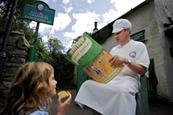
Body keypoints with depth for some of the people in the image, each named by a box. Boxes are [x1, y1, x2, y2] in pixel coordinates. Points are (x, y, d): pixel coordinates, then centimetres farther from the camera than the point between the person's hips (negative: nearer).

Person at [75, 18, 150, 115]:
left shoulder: (139, 46, 6)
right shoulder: (114, 49, 21)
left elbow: (142, 71, -5)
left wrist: (126, 61, -21)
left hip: (129, 79, -5)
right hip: (111, 79, 5)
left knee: (123, 92, -41)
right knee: (88, 84, -19)